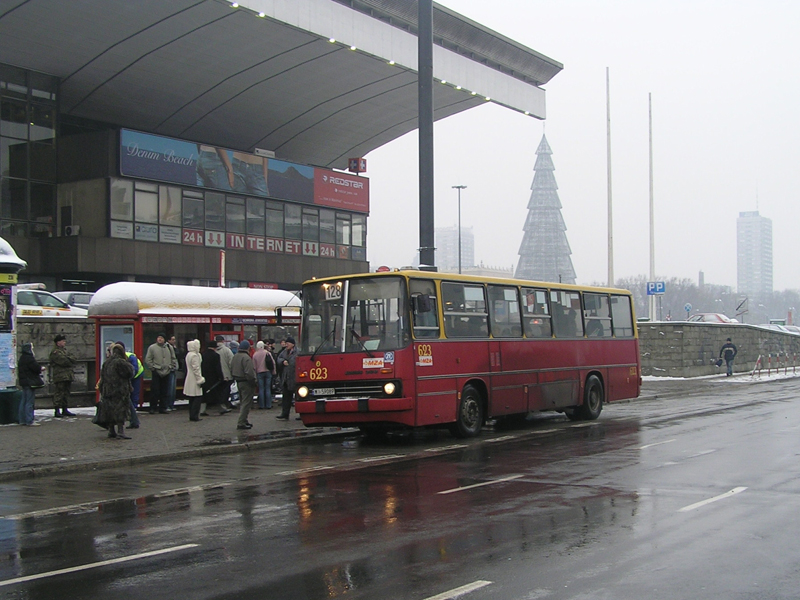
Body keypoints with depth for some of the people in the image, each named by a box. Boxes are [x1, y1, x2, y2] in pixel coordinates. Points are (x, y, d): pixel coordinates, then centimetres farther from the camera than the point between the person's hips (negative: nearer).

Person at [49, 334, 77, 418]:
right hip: (60, 375, -9)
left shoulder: (65, 350, 21)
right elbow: (63, 361, -17)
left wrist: (68, 358, -9)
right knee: (59, 392, -9)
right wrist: (70, 361, -1)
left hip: (68, 375, 9)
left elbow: (74, 360, 10)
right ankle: (57, 410, -8)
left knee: (66, 392, 11)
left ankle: (65, 409, 17)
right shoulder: (55, 352, -7)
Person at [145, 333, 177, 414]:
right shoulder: (152, 347, 0)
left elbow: (173, 359, 15)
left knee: (165, 392, 6)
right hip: (156, 373, -3)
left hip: (167, 373, 3)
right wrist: (152, 368, -6)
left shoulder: (169, 347, 9)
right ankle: (153, 408, 4)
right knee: (155, 391, -3)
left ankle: (163, 408, 13)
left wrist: (174, 368, 5)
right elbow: (147, 360, 1)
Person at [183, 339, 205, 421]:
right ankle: (194, 415, -9)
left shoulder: (188, 355, 14)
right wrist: (200, 380, -15)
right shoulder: (194, 356, -16)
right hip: (194, 380, -10)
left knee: (192, 399, 12)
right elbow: (196, 369, -18)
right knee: (197, 398, -7)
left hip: (189, 379, 10)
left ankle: (192, 415, 15)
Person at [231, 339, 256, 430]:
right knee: (246, 403, -5)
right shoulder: (246, 357, -20)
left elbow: (231, 370, 18)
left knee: (242, 402, 19)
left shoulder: (235, 356, 10)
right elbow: (249, 372, -24)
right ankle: (241, 423, -8)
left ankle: (243, 420, 26)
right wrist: (253, 381, -15)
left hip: (238, 381, 9)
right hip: (246, 383, -9)